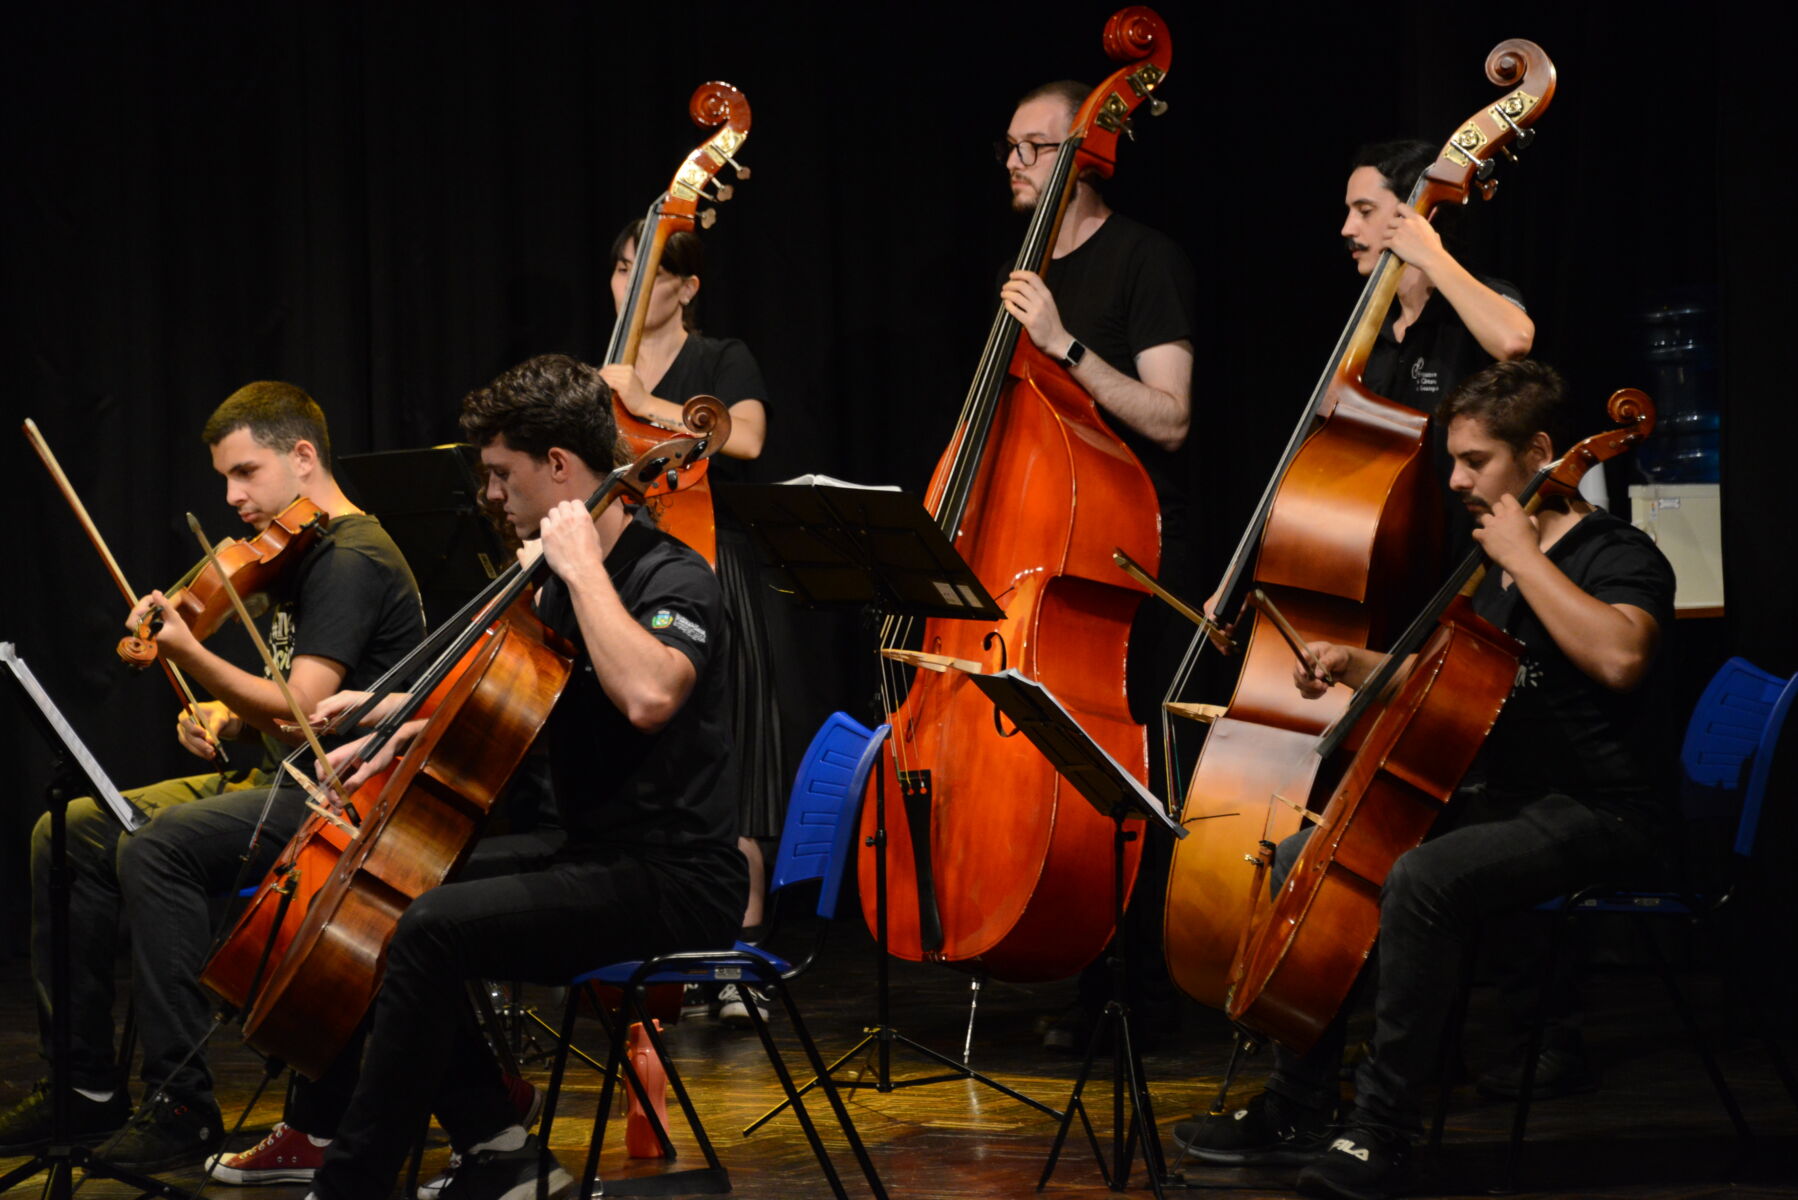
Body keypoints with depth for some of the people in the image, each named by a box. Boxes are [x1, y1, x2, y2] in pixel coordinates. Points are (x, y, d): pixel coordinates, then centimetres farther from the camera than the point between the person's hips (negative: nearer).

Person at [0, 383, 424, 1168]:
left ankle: (181, 1105, -26)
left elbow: (302, 712, -23)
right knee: (68, 833, -4)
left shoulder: (353, 560, -13)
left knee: (158, 846, -31)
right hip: (274, 781, 10)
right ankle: (85, 1086, -2)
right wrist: (220, 717, 1)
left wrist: (192, 657, -32)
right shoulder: (298, 557, 18)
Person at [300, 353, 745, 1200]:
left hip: (674, 883, -10)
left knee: (434, 930, -25)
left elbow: (647, 694, -37)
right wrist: (407, 724, 13)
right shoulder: (564, 586, 14)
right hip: (594, 859, 10)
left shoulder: (674, 580, -14)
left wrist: (582, 568, -26)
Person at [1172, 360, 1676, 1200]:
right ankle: (1298, 1111, 8)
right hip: (1499, 801, 10)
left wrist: (1525, 558, -23)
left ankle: (1380, 1132, -29)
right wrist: (1360, 667, 12)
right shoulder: (1492, 569, 17)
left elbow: (1619, 655, -33)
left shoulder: (1618, 557, -10)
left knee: (1421, 877, -35)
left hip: (1594, 818, -10)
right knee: (1301, 857, 5)